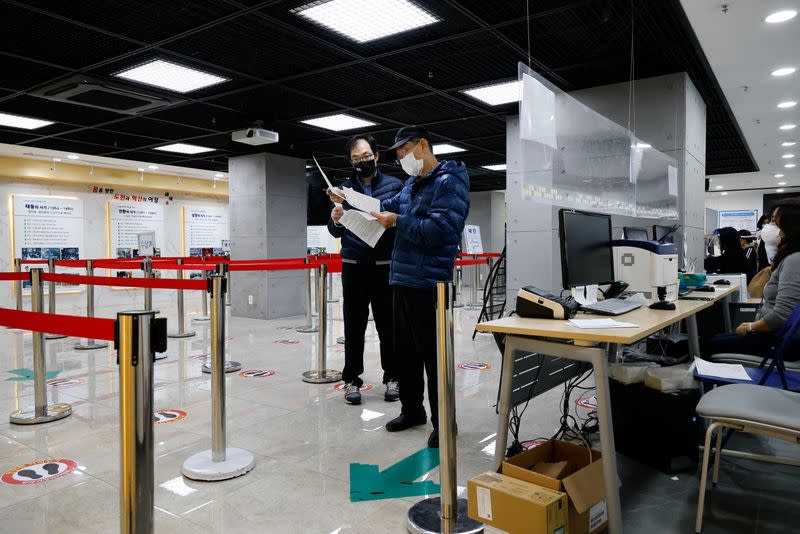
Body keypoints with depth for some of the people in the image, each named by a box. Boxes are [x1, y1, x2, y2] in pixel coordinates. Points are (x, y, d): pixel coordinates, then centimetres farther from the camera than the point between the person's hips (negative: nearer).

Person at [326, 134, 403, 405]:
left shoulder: (394, 185, 4)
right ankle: (351, 379, 16)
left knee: (388, 325, 6)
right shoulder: (344, 188, 9)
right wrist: (335, 221, -15)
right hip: (353, 267, 2)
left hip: (385, 266, -1)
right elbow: (336, 232, 7)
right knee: (354, 326, 7)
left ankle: (392, 377, 19)